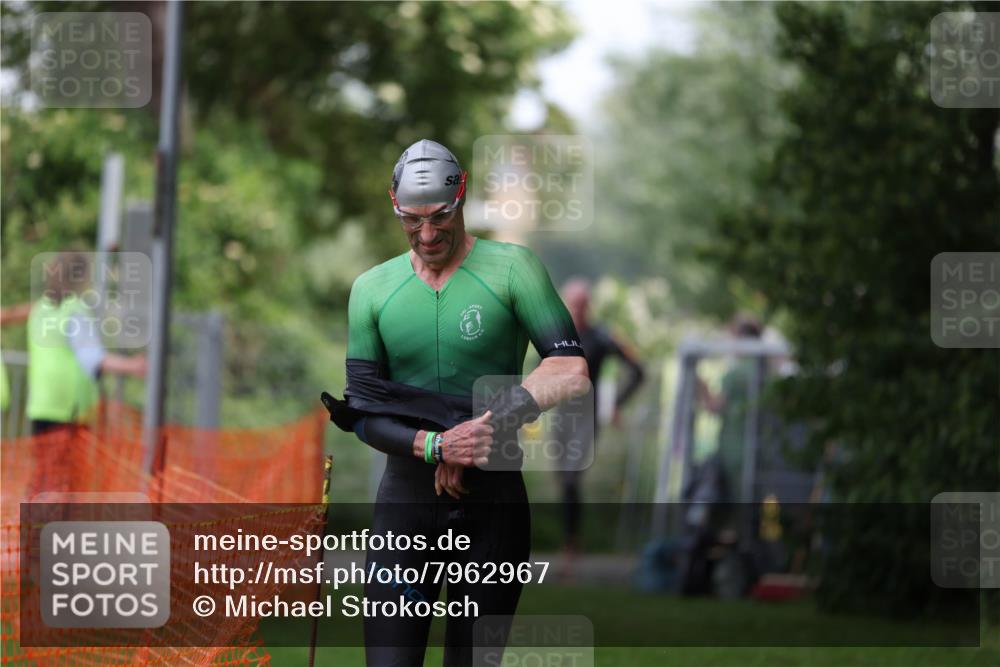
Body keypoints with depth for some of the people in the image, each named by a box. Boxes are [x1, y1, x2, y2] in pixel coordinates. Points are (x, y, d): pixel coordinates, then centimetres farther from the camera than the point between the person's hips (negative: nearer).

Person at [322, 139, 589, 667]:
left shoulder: (511, 269, -2)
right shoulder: (372, 290, 7)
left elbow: (571, 372, -12)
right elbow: (363, 414, 2)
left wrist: (480, 427, -18)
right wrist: (435, 446, -18)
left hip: (492, 505, -2)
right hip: (406, 504, 2)